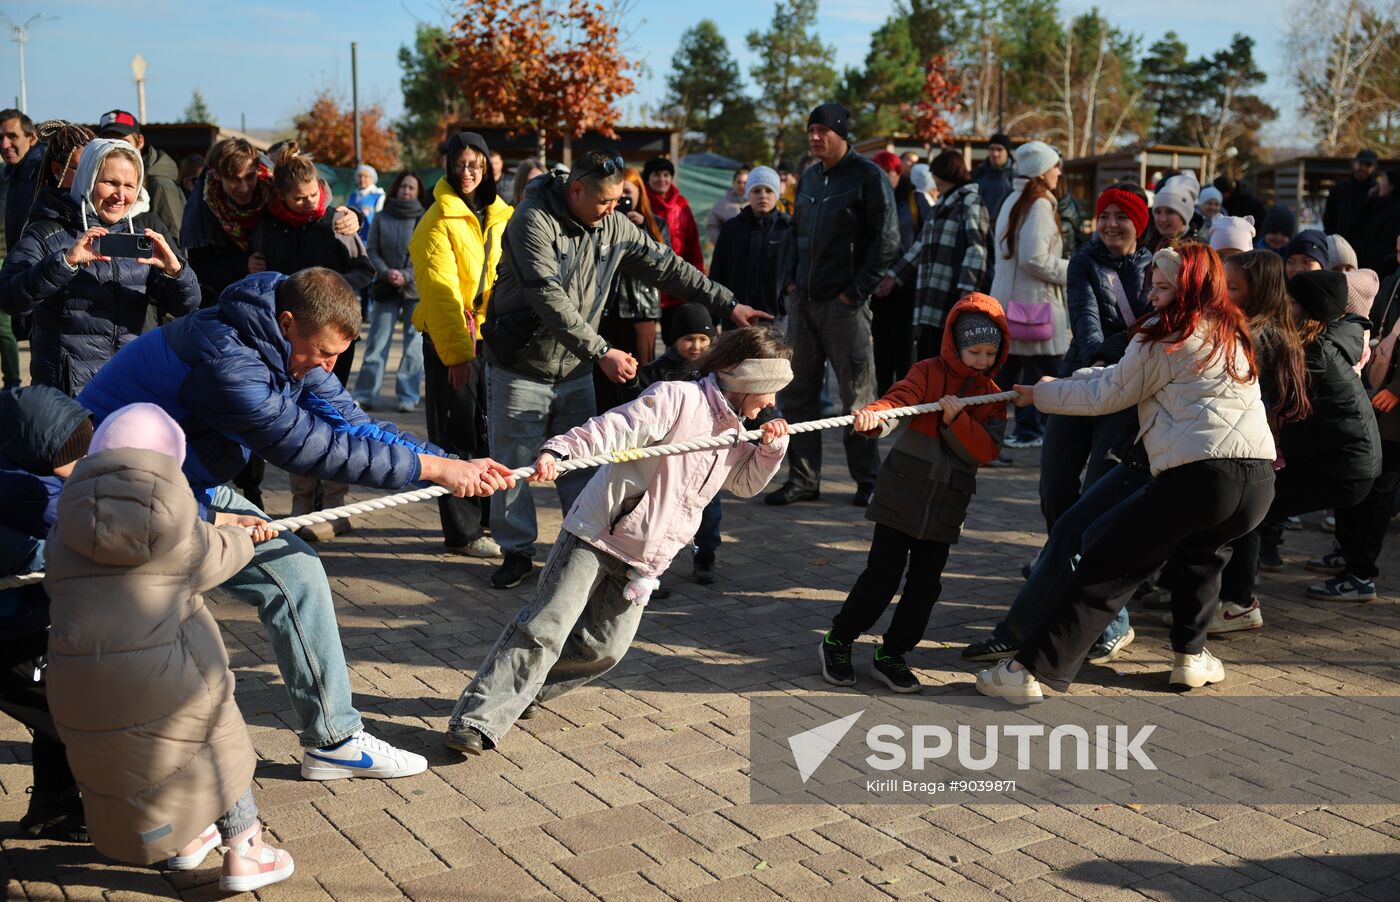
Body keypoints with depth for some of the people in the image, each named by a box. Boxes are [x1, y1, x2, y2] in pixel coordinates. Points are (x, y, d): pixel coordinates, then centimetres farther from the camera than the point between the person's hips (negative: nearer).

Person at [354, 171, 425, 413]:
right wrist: (386, 272, -10)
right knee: (377, 343, 1)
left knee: (414, 345, 3)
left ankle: (408, 397, 11)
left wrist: (406, 276, -13)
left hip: (416, 289, -1)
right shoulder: (381, 218, 6)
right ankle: (365, 395, 6)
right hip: (385, 289, 2)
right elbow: (372, 250, 6)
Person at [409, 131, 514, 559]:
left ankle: (488, 516, 29)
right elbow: (440, 290, -18)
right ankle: (463, 532, 6)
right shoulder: (439, 221, -12)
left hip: (491, 333, 6)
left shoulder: (500, 215, 8)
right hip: (450, 336, -6)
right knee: (459, 435, -1)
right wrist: (456, 351, -24)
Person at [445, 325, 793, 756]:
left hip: (644, 558, 8)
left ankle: (521, 691, 25)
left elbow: (747, 482, 27)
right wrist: (557, 451, -42)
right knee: (544, 629, -13)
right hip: (599, 531, -8)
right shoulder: (676, 398, -14)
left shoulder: (736, 434, 12)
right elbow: (611, 429, -25)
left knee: (604, 648, 5)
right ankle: (477, 720, -8)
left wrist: (772, 447, 7)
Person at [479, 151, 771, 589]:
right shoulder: (533, 220, -20)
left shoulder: (613, 227, -1)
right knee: (514, 463, 4)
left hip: (576, 371, 5)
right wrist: (601, 351, -34)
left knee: (581, 466, 6)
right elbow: (549, 299, -29)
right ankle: (517, 551, 18)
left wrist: (728, 305, 4)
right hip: (522, 368, -5)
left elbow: (668, 268, 6)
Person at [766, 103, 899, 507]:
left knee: (858, 397, 1)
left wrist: (857, 291, -13)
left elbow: (886, 240, -10)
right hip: (804, 302, 7)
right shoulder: (809, 178, 15)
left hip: (845, 305, -7)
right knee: (798, 393, 7)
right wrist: (792, 280, 13)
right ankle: (803, 478, 15)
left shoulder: (868, 177, -6)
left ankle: (867, 479, 12)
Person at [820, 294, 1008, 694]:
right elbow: (900, 398, -23)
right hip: (902, 493, -3)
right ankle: (838, 642, 15)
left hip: (946, 506, 4)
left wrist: (956, 419, -21)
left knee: (926, 584, 5)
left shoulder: (992, 396, 6)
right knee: (882, 574, -4)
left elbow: (986, 450, -6)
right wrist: (874, 414, -45)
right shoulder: (929, 372, -3)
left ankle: (892, 654, 21)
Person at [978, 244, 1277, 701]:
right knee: (1204, 551, 36)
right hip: (1260, 480, 7)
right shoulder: (1231, 331, 24)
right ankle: (1191, 656, 29)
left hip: (1200, 475, -7)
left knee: (1107, 568, -2)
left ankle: (1032, 670, -4)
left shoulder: (1166, 335, 1)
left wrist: (1041, 394, 18)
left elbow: (1108, 395, 7)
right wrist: (1067, 380, 30)